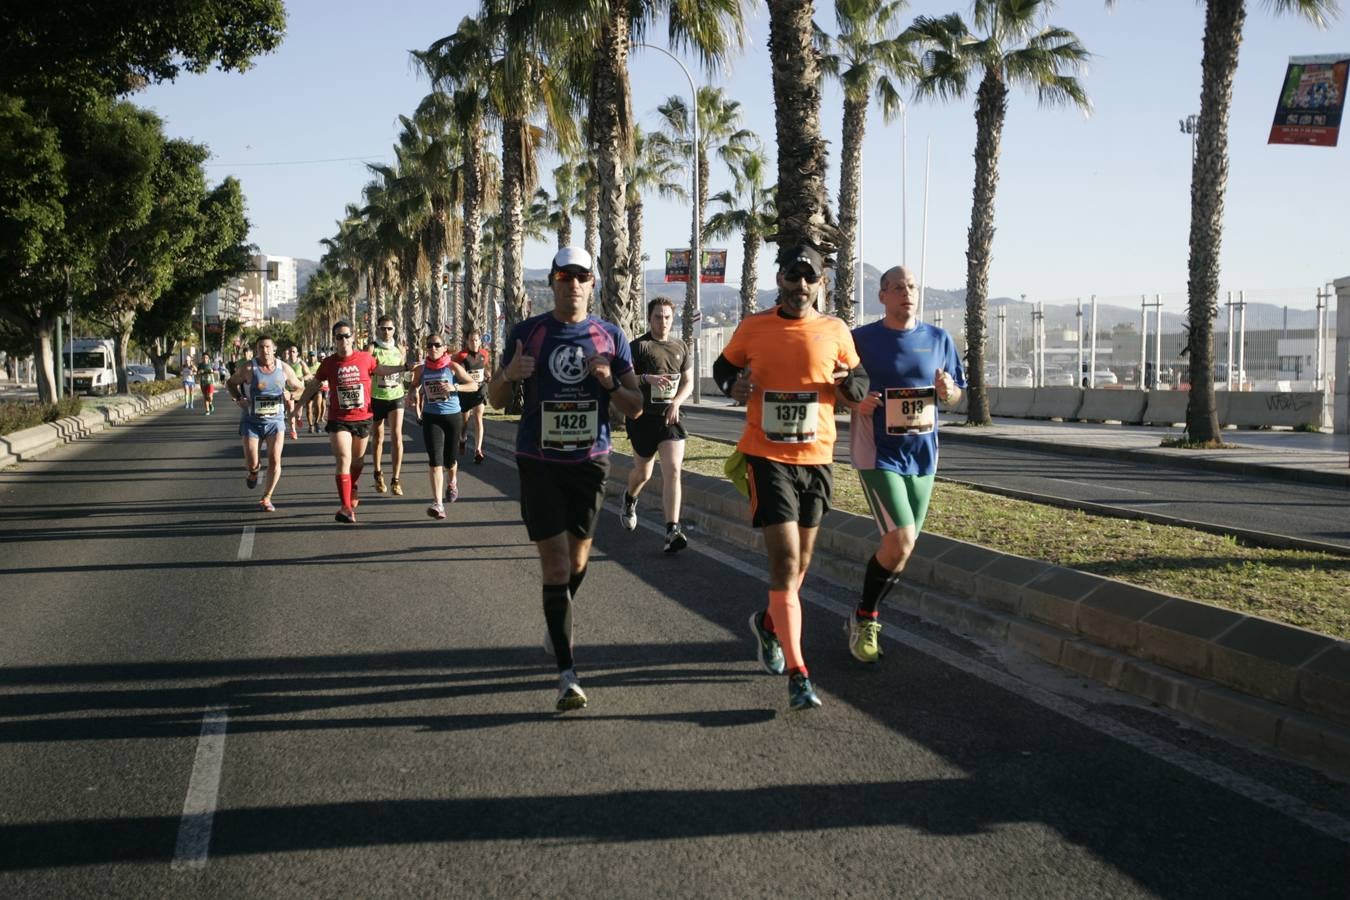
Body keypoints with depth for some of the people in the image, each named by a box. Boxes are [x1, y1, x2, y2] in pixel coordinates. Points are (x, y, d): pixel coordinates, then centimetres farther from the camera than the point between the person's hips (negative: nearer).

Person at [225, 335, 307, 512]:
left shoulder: (284, 368, -2)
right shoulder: (248, 368, -9)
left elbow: (298, 387, 12)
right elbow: (230, 383, 7)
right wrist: (237, 399, -9)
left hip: (276, 420, 1)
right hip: (251, 421, -1)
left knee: (275, 461, -8)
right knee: (251, 464, -3)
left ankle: (266, 498, 9)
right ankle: (254, 471, 37)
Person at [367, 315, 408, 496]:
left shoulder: (399, 349, 6)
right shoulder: (372, 348, -7)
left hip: (396, 397, 2)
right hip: (376, 398, -2)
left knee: (397, 436, -10)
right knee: (377, 438, 11)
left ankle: (396, 480, -8)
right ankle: (378, 474, 32)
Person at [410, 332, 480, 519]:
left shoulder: (453, 367, -5)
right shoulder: (421, 369, 2)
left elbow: (474, 385, -5)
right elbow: (415, 387, 20)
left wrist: (454, 387, -19)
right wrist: (414, 394, -3)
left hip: (453, 416, -1)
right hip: (431, 418, 1)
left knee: (449, 459, 13)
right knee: (435, 461, -13)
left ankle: (452, 482, 50)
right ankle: (438, 504, -19)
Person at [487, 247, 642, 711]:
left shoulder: (611, 336, 2)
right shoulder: (527, 332, -1)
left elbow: (636, 407, 3)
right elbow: (495, 399, 6)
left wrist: (610, 383, -17)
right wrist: (509, 376, -17)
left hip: (590, 461, 2)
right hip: (539, 463, -2)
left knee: (577, 558, 15)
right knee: (555, 567, -6)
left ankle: (558, 623, 44)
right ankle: (567, 673, -4)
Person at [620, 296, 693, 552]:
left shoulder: (680, 347, 10)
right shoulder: (638, 346, -4)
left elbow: (688, 382, 13)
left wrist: (676, 403, -5)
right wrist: (648, 378, -26)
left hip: (670, 417, 2)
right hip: (643, 417, -2)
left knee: (673, 472, -12)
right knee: (643, 473, 13)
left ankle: (672, 531, -16)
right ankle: (629, 499, 49)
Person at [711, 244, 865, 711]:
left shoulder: (835, 331, 3)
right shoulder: (753, 327, -1)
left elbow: (858, 382, 13)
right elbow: (724, 365, 14)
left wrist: (849, 384, -11)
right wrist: (733, 385, -8)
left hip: (816, 458, 3)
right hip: (767, 456, -3)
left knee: (800, 560, 16)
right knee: (785, 559, -13)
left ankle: (769, 622, 46)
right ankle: (798, 675, -11)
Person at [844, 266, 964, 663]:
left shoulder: (938, 339, 6)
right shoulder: (861, 339, -6)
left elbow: (956, 393, 14)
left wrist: (946, 391, -9)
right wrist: (855, 403, -19)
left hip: (922, 455, 5)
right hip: (878, 455, -5)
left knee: (900, 548, 11)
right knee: (901, 541, -17)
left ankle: (865, 618, 31)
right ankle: (864, 619, 4)